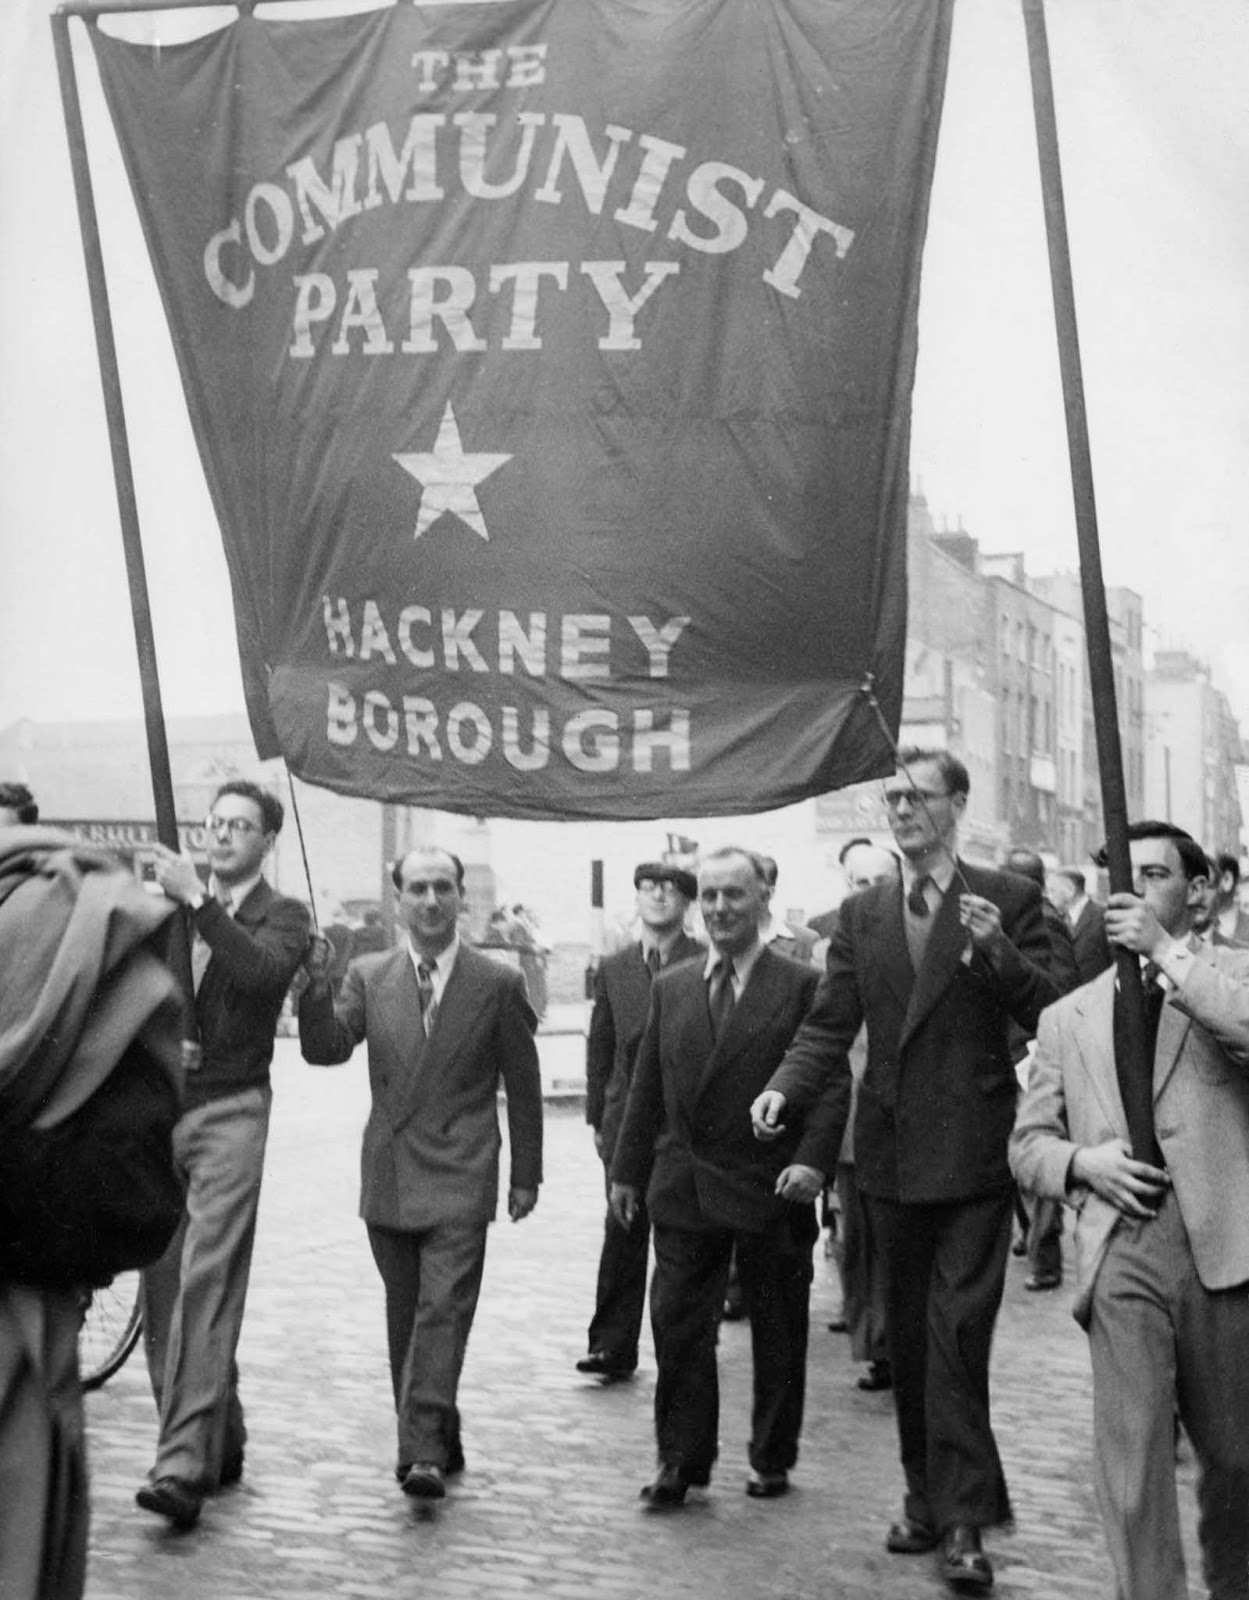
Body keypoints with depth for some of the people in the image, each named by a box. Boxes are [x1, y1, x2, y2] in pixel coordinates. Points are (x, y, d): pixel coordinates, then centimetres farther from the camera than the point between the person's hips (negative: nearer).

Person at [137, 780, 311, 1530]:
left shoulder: (283, 916, 1)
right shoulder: (172, 904, 13)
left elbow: (263, 971, -20)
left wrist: (198, 902, -22)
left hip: (228, 1112, -5)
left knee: (206, 1285, -11)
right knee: (162, 1288, 6)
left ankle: (185, 1465, -13)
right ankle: (219, 1440, 19)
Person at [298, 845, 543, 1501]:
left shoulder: (498, 984, 0)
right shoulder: (368, 977, 6)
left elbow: (523, 1086, 5)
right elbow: (326, 1051, -4)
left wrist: (526, 1174, 6)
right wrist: (316, 984, -20)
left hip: (460, 1181, -3)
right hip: (389, 1177, 4)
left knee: (442, 1311, -12)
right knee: (405, 1318, 11)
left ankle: (423, 1453, -14)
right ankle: (435, 1440, 24)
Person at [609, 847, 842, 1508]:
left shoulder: (802, 986, -3)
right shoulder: (671, 987, 10)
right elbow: (647, 1086, 13)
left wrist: (814, 1158, -21)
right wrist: (628, 1169, 12)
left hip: (771, 1190, -3)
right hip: (684, 1188, 3)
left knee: (778, 1333, 9)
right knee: (676, 1325, 2)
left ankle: (772, 1459, 23)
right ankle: (682, 1460, 14)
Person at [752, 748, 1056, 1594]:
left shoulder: (1010, 899, -1)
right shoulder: (862, 914, 10)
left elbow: (1051, 1016, -6)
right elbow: (830, 1027, 6)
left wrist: (998, 950, -23)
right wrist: (785, 1089, -12)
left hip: (973, 1158, -4)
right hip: (893, 1157, 5)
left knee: (956, 1337, -8)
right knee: (909, 1339, 13)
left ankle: (964, 1522, -2)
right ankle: (928, 1498, 25)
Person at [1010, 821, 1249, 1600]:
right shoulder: (1068, 1017, 16)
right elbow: (1027, 1143, 18)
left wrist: (1167, 952, -13)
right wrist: (1082, 1161, -3)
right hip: (1121, 1247, 2)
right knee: (1132, 1447, -11)